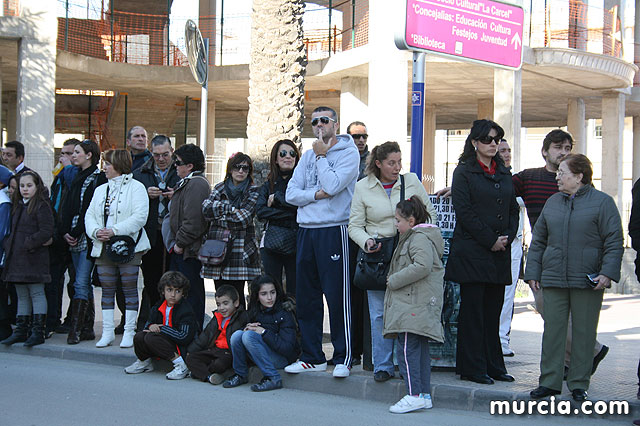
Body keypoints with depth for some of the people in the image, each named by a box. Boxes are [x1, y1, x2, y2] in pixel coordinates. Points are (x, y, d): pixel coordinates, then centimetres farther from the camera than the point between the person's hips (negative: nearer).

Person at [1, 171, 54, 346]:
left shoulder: (41, 206, -8)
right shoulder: (17, 206, 16)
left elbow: (46, 231, -14)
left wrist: (28, 244, -16)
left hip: (34, 258, -8)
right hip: (17, 258, 8)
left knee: (36, 293, -4)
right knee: (22, 296, 12)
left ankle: (38, 332, -3)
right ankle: (21, 330, 16)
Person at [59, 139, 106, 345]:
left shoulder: (99, 178, -7)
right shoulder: (77, 178, 17)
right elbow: (66, 206, 14)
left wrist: (78, 233, -14)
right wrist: (65, 232, 1)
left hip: (88, 238, -8)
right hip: (74, 239, 8)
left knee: (81, 284, -11)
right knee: (85, 284, 9)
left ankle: (76, 329, -13)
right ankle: (87, 329, 12)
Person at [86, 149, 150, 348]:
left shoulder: (136, 188, -3)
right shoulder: (100, 190, 18)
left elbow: (139, 217, -14)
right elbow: (90, 215, 12)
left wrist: (115, 230, -20)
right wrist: (96, 231, -9)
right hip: (103, 248, 6)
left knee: (129, 289, -1)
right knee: (107, 290, 7)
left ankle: (129, 332, 4)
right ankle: (108, 332, 12)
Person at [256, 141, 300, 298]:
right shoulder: (268, 185, 14)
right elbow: (260, 211, -1)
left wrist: (277, 198, -7)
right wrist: (288, 214, -10)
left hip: (295, 243, -3)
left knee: (294, 293, -3)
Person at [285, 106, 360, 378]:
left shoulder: (348, 153, -1)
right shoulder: (308, 156, 17)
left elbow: (332, 185, -16)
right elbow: (291, 193, 8)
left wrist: (321, 156, -5)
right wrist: (315, 195, -9)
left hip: (333, 230, -6)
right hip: (306, 232, 6)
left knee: (337, 296, -5)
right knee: (306, 296, 8)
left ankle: (343, 357, 2)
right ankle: (312, 357, 16)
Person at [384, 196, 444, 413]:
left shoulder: (420, 238, -11)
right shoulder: (415, 237, 22)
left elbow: (422, 266, -25)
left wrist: (394, 281, -17)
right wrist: (395, 280, 17)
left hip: (414, 305, -11)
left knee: (407, 349, -12)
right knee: (421, 350, 11)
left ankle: (414, 395, -13)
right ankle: (425, 395, 14)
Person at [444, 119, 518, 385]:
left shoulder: (504, 173, 16)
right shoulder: (464, 171, -2)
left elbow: (513, 210, 16)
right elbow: (464, 212, -10)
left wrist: (508, 237, -2)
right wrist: (491, 240, -12)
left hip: (500, 253, 6)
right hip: (472, 251, -5)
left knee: (493, 311, 8)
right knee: (473, 311, -2)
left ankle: (493, 366, 14)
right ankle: (472, 368, 2)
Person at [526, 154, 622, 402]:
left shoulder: (602, 202, 0)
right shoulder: (553, 202, 14)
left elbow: (614, 242, -4)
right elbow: (538, 241, 17)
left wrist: (607, 273, -14)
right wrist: (532, 273, 10)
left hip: (587, 282, -4)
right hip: (553, 280, 4)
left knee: (583, 333, 3)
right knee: (552, 330, 3)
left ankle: (579, 384, 11)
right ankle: (549, 382, 10)